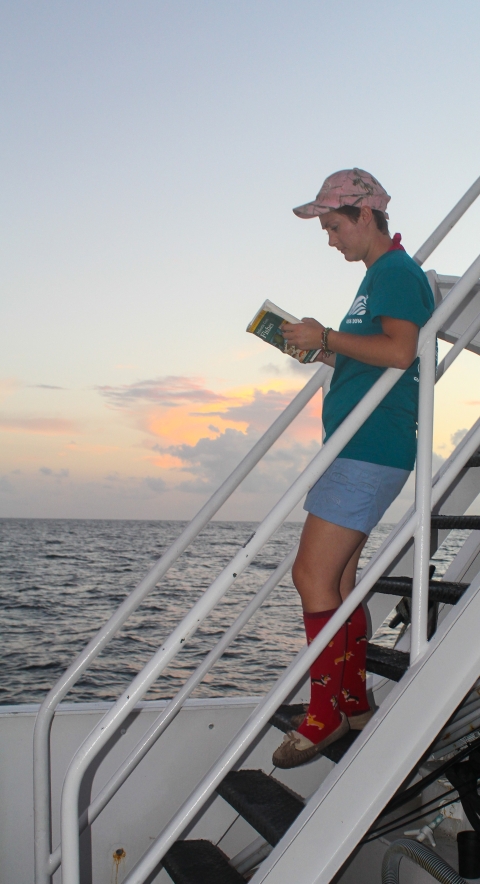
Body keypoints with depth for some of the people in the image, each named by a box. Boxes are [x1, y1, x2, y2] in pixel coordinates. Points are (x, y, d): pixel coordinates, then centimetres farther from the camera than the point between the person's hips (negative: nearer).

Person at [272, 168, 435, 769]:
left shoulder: (396, 272, -7)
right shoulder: (379, 278, 23)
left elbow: (399, 351, -23)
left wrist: (327, 336, -15)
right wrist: (323, 354, 13)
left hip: (371, 450, -11)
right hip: (359, 449, 11)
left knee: (312, 574, -11)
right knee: (337, 579, 12)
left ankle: (325, 716, -2)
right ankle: (354, 704, 22)